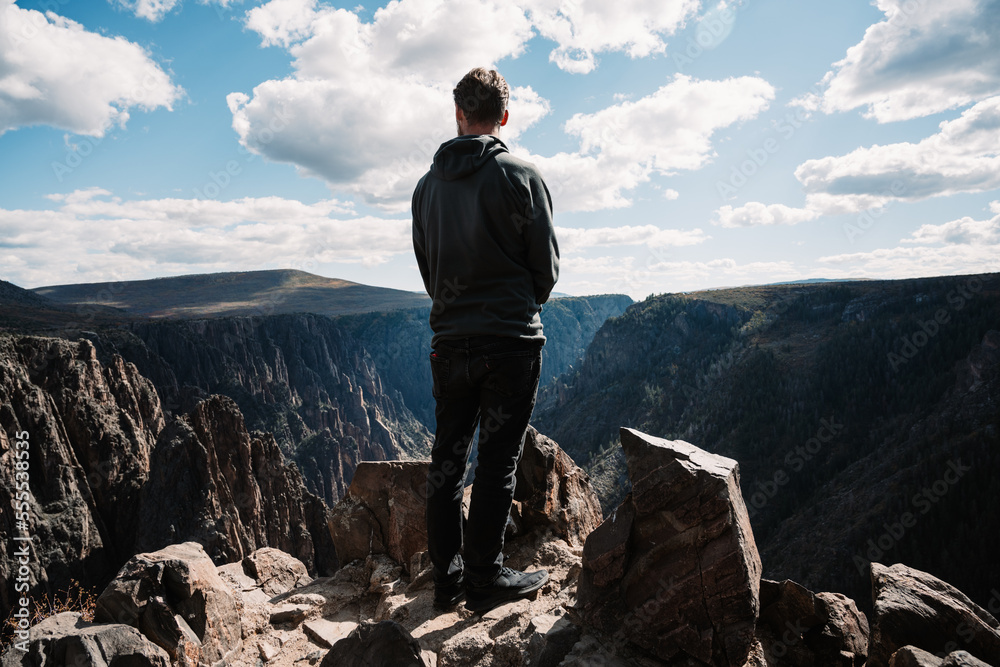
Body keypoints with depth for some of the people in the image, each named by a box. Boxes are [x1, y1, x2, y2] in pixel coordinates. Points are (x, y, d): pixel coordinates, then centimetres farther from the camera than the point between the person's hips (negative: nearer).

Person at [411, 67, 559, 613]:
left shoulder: (428, 184, 9)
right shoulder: (520, 176, -6)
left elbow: (425, 266, 13)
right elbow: (547, 264, -2)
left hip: (448, 340, 5)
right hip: (511, 342, -4)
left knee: (447, 458, 12)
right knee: (498, 461, 3)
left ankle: (446, 577, 21)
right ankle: (484, 579, 12)